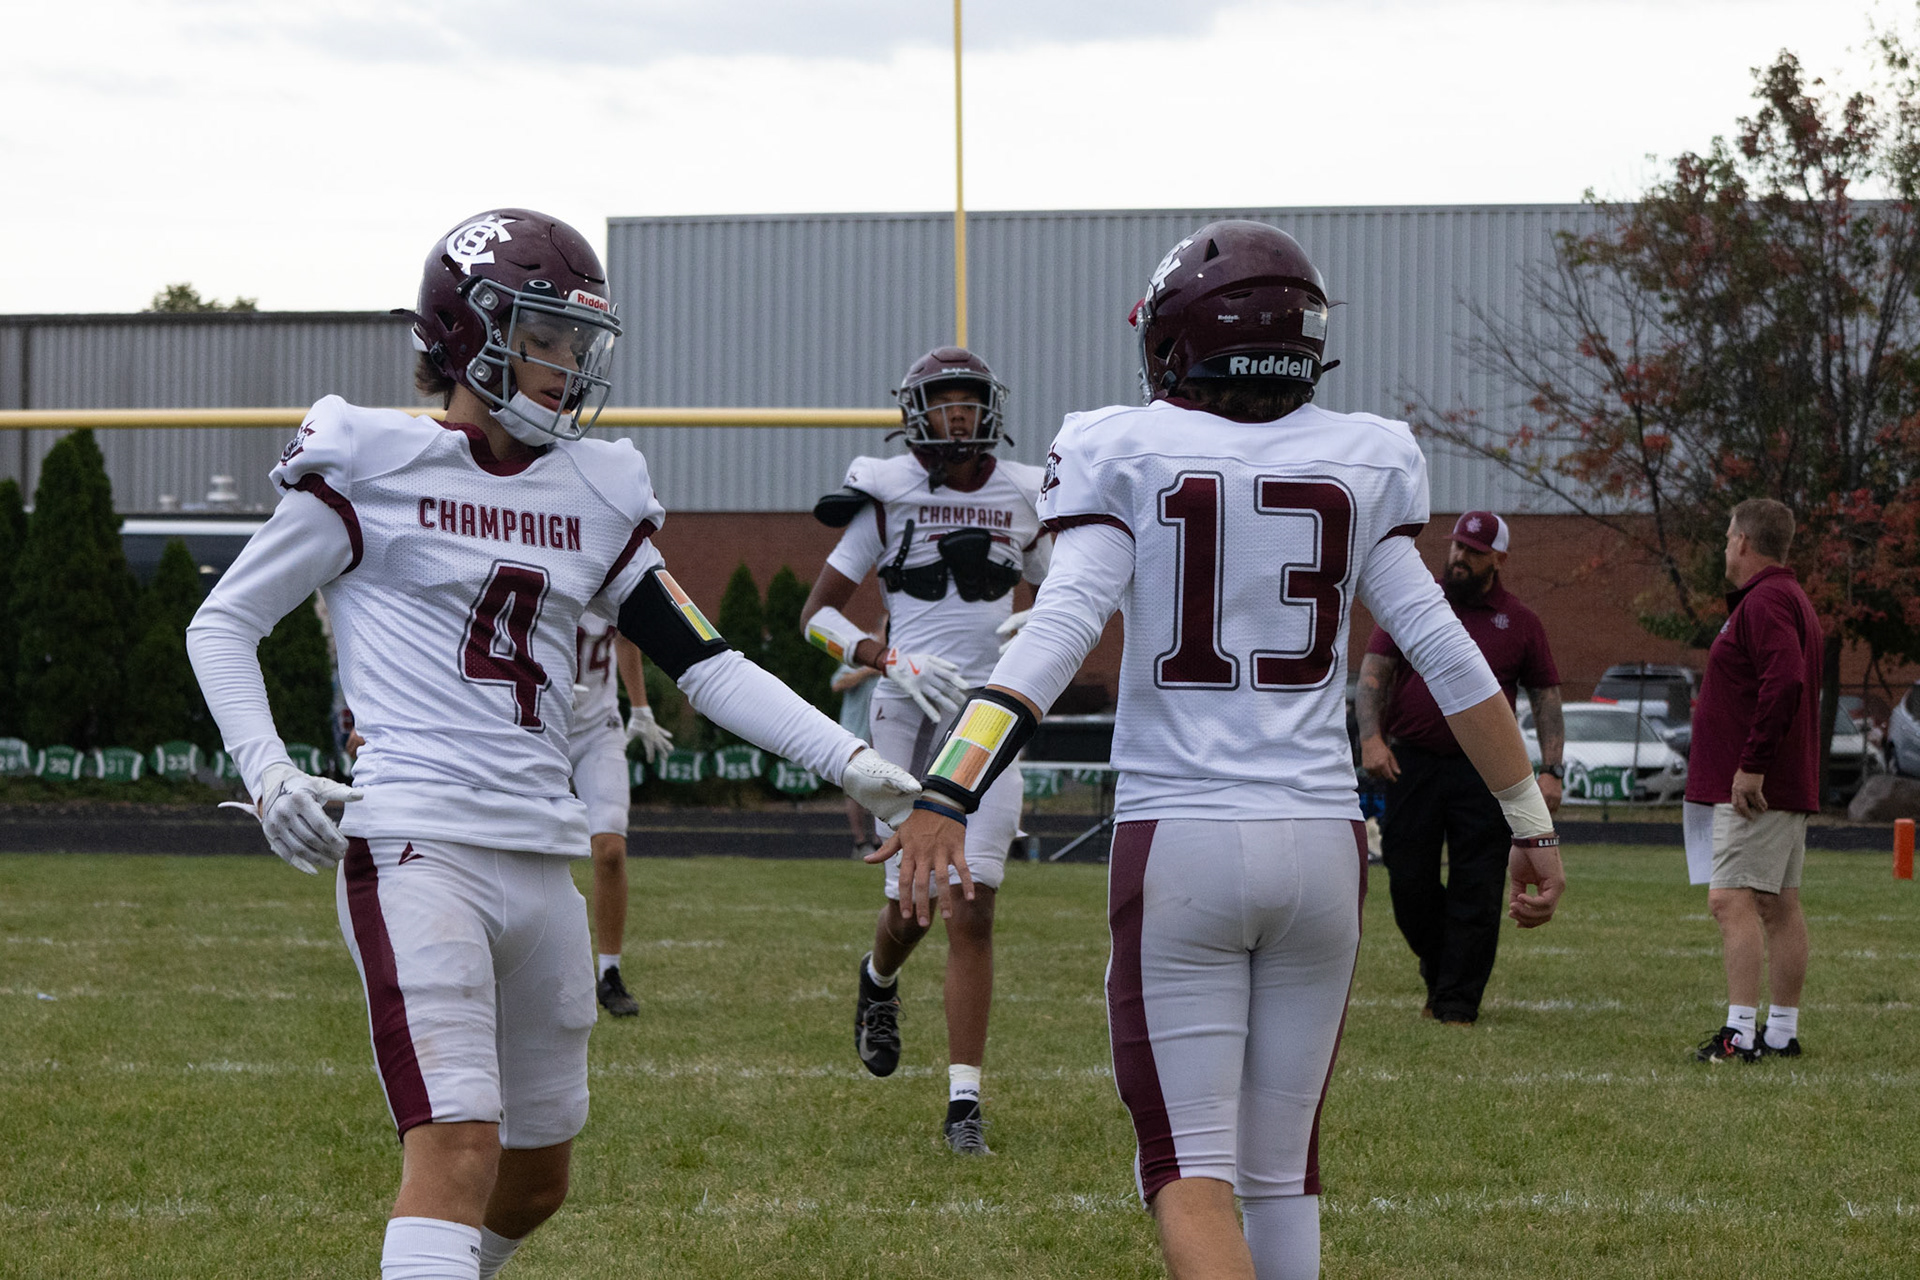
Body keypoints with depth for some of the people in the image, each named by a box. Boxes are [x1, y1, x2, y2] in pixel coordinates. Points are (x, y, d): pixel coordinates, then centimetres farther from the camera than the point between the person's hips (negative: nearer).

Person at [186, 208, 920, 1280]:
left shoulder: (593, 498, 14)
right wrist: (267, 770, -10)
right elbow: (224, 625, 5)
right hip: (417, 847, -7)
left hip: (541, 859, 7)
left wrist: (847, 757, 2)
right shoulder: (374, 466, -1)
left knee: (537, 1183, 14)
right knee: (460, 1153, -21)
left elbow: (703, 662, 13)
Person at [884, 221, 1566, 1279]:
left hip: (1178, 844, -3)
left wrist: (946, 796, -20)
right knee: (1282, 1167, 14)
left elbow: (1059, 632, -16)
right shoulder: (1361, 464, 6)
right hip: (1320, 840, 3)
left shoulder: (1124, 456, -3)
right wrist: (1531, 821, 15)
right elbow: (1448, 657, 6)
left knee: (1189, 1170, -1)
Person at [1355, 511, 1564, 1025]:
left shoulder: (1520, 623, 8)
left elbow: (1546, 700, 9)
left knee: (1476, 891, -3)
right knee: (1409, 881, 2)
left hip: (1484, 772, -1)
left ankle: (1458, 1001, 2)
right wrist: (1371, 736, -12)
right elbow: (1374, 671, 4)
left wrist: (1551, 770, -3)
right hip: (1410, 764, 1)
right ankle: (1438, 971, 25)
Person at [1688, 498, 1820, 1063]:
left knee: (1732, 899, -15)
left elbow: (1785, 682, -29)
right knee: (1779, 905, 11)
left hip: (1753, 787, -11)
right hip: (1786, 784, 11)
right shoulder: (1788, 597, 19)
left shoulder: (1764, 602, -15)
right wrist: (1717, 708, 27)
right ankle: (1782, 1031, 14)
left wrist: (1752, 765, -27)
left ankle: (1740, 1032, -22)